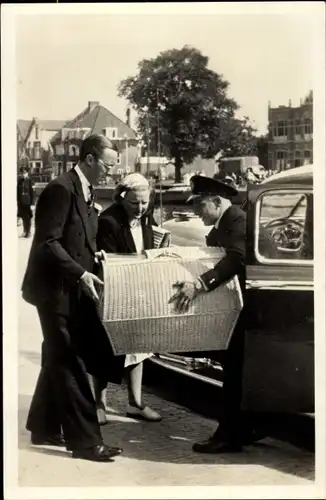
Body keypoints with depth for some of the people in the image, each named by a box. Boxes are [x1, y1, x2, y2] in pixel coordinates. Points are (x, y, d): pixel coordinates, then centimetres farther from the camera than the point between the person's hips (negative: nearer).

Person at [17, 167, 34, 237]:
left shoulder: (29, 181, -8)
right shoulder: (19, 181, 5)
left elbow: (32, 193, -9)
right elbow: (17, 191, 10)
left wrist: (32, 203, -12)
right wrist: (17, 201, 7)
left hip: (28, 202, -4)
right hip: (21, 202, 4)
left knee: (28, 218, 2)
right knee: (23, 217, 10)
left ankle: (28, 232, 10)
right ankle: (25, 231, 21)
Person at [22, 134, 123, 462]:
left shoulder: (86, 192, 12)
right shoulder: (61, 189, -17)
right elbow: (48, 243, -23)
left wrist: (94, 261, 2)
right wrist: (80, 274, -28)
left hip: (72, 289, 10)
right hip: (56, 289, -10)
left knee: (59, 361, 17)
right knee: (70, 364, -6)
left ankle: (44, 428, 29)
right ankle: (84, 440, -1)